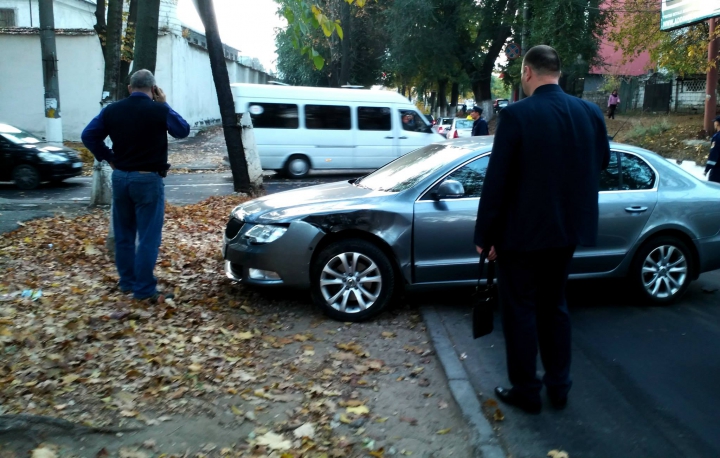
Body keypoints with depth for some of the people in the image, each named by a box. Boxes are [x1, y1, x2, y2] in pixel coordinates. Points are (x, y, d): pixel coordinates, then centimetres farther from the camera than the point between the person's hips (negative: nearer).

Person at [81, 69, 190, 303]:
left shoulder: (111, 110, 4)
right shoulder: (159, 111, -10)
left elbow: (88, 136, 7)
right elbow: (183, 130, 5)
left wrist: (108, 157, 14)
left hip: (120, 177, 5)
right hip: (148, 179, -5)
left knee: (123, 234, 16)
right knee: (148, 237, -2)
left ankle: (127, 282, 25)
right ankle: (145, 289, -1)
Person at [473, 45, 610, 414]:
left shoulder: (516, 115, -17)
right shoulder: (591, 113, 0)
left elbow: (496, 181, -16)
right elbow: (602, 161, 13)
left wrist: (485, 235, -8)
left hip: (523, 230, -6)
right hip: (568, 228, 6)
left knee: (520, 311, 9)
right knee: (554, 305, 20)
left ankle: (526, 391, 19)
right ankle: (558, 386, 29)